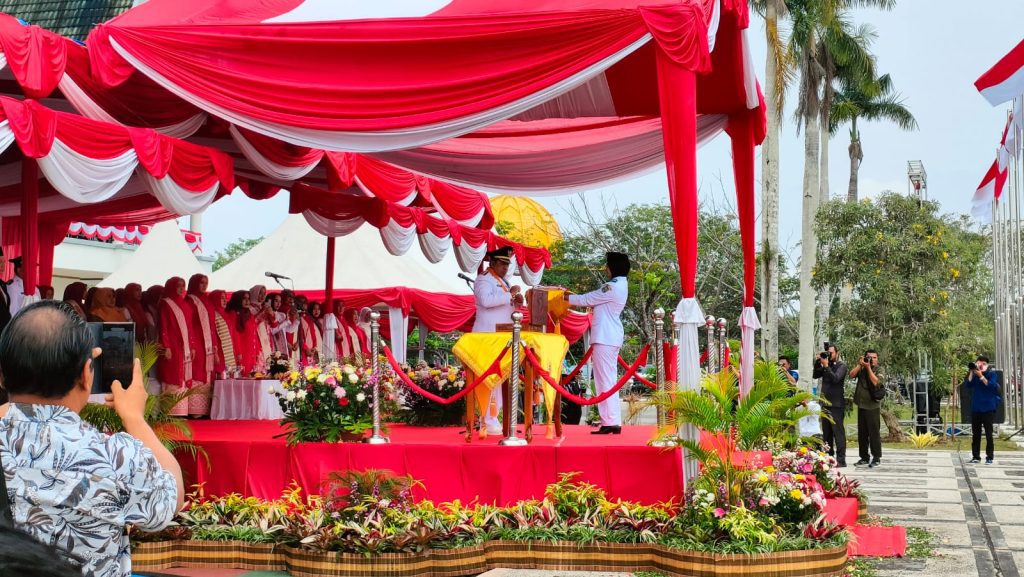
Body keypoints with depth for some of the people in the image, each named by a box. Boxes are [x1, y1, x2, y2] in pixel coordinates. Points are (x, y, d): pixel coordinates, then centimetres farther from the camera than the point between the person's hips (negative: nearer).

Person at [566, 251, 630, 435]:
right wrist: (571, 297, 16)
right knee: (608, 381, 12)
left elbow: (586, 299, -10)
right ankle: (613, 422, 15)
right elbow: (593, 300, 20)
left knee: (605, 381, -8)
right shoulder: (619, 285, 16)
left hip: (605, 339, -10)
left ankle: (610, 422, -8)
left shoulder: (613, 287, -15)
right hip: (610, 337, 10)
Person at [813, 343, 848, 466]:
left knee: (838, 432, -8)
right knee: (826, 433, 11)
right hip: (826, 404, 7)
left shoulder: (841, 365, -5)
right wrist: (817, 362, -4)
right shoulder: (825, 366, 14)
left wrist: (826, 366, -19)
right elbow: (816, 375, 5)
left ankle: (841, 460, -10)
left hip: (837, 405, -7)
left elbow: (835, 378, -19)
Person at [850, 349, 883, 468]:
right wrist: (859, 364, -7)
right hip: (861, 405, 5)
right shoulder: (861, 369, 10)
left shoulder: (879, 370, -3)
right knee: (862, 433, 9)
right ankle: (864, 457, 16)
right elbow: (851, 375, -3)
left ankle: (876, 458, 1)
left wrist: (868, 367, -17)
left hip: (873, 406, -5)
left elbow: (875, 382, -18)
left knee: (874, 432, -5)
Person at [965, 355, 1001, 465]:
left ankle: (989, 457, 1)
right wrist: (971, 372, -14)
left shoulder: (992, 374, 0)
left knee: (988, 433, -2)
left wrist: (981, 375, -23)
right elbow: (968, 385, -6)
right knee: (975, 434, 5)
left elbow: (991, 385, -16)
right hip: (975, 408, 3)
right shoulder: (974, 374, 8)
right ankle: (976, 456, 10)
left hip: (988, 408, -3)